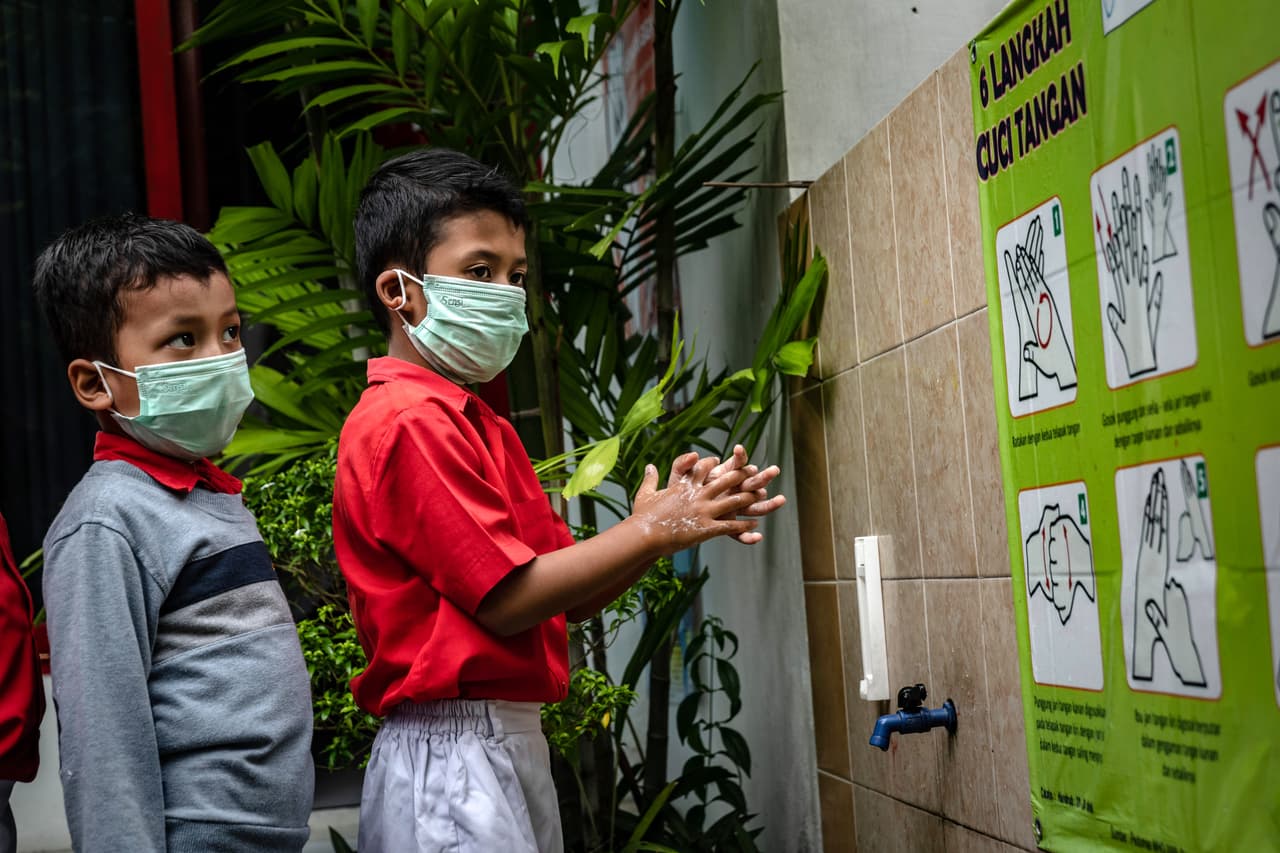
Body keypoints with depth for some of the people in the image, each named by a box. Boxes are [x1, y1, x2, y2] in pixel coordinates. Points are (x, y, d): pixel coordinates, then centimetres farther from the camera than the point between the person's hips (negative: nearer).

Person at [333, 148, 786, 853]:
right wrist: (649, 531, -10)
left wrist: (671, 520, -2)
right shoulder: (409, 422, -13)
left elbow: (567, 597, 12)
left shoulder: (480, 424, 17)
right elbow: (508, 599, -17)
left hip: (512, 744, 9)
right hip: (455, 758, -9)